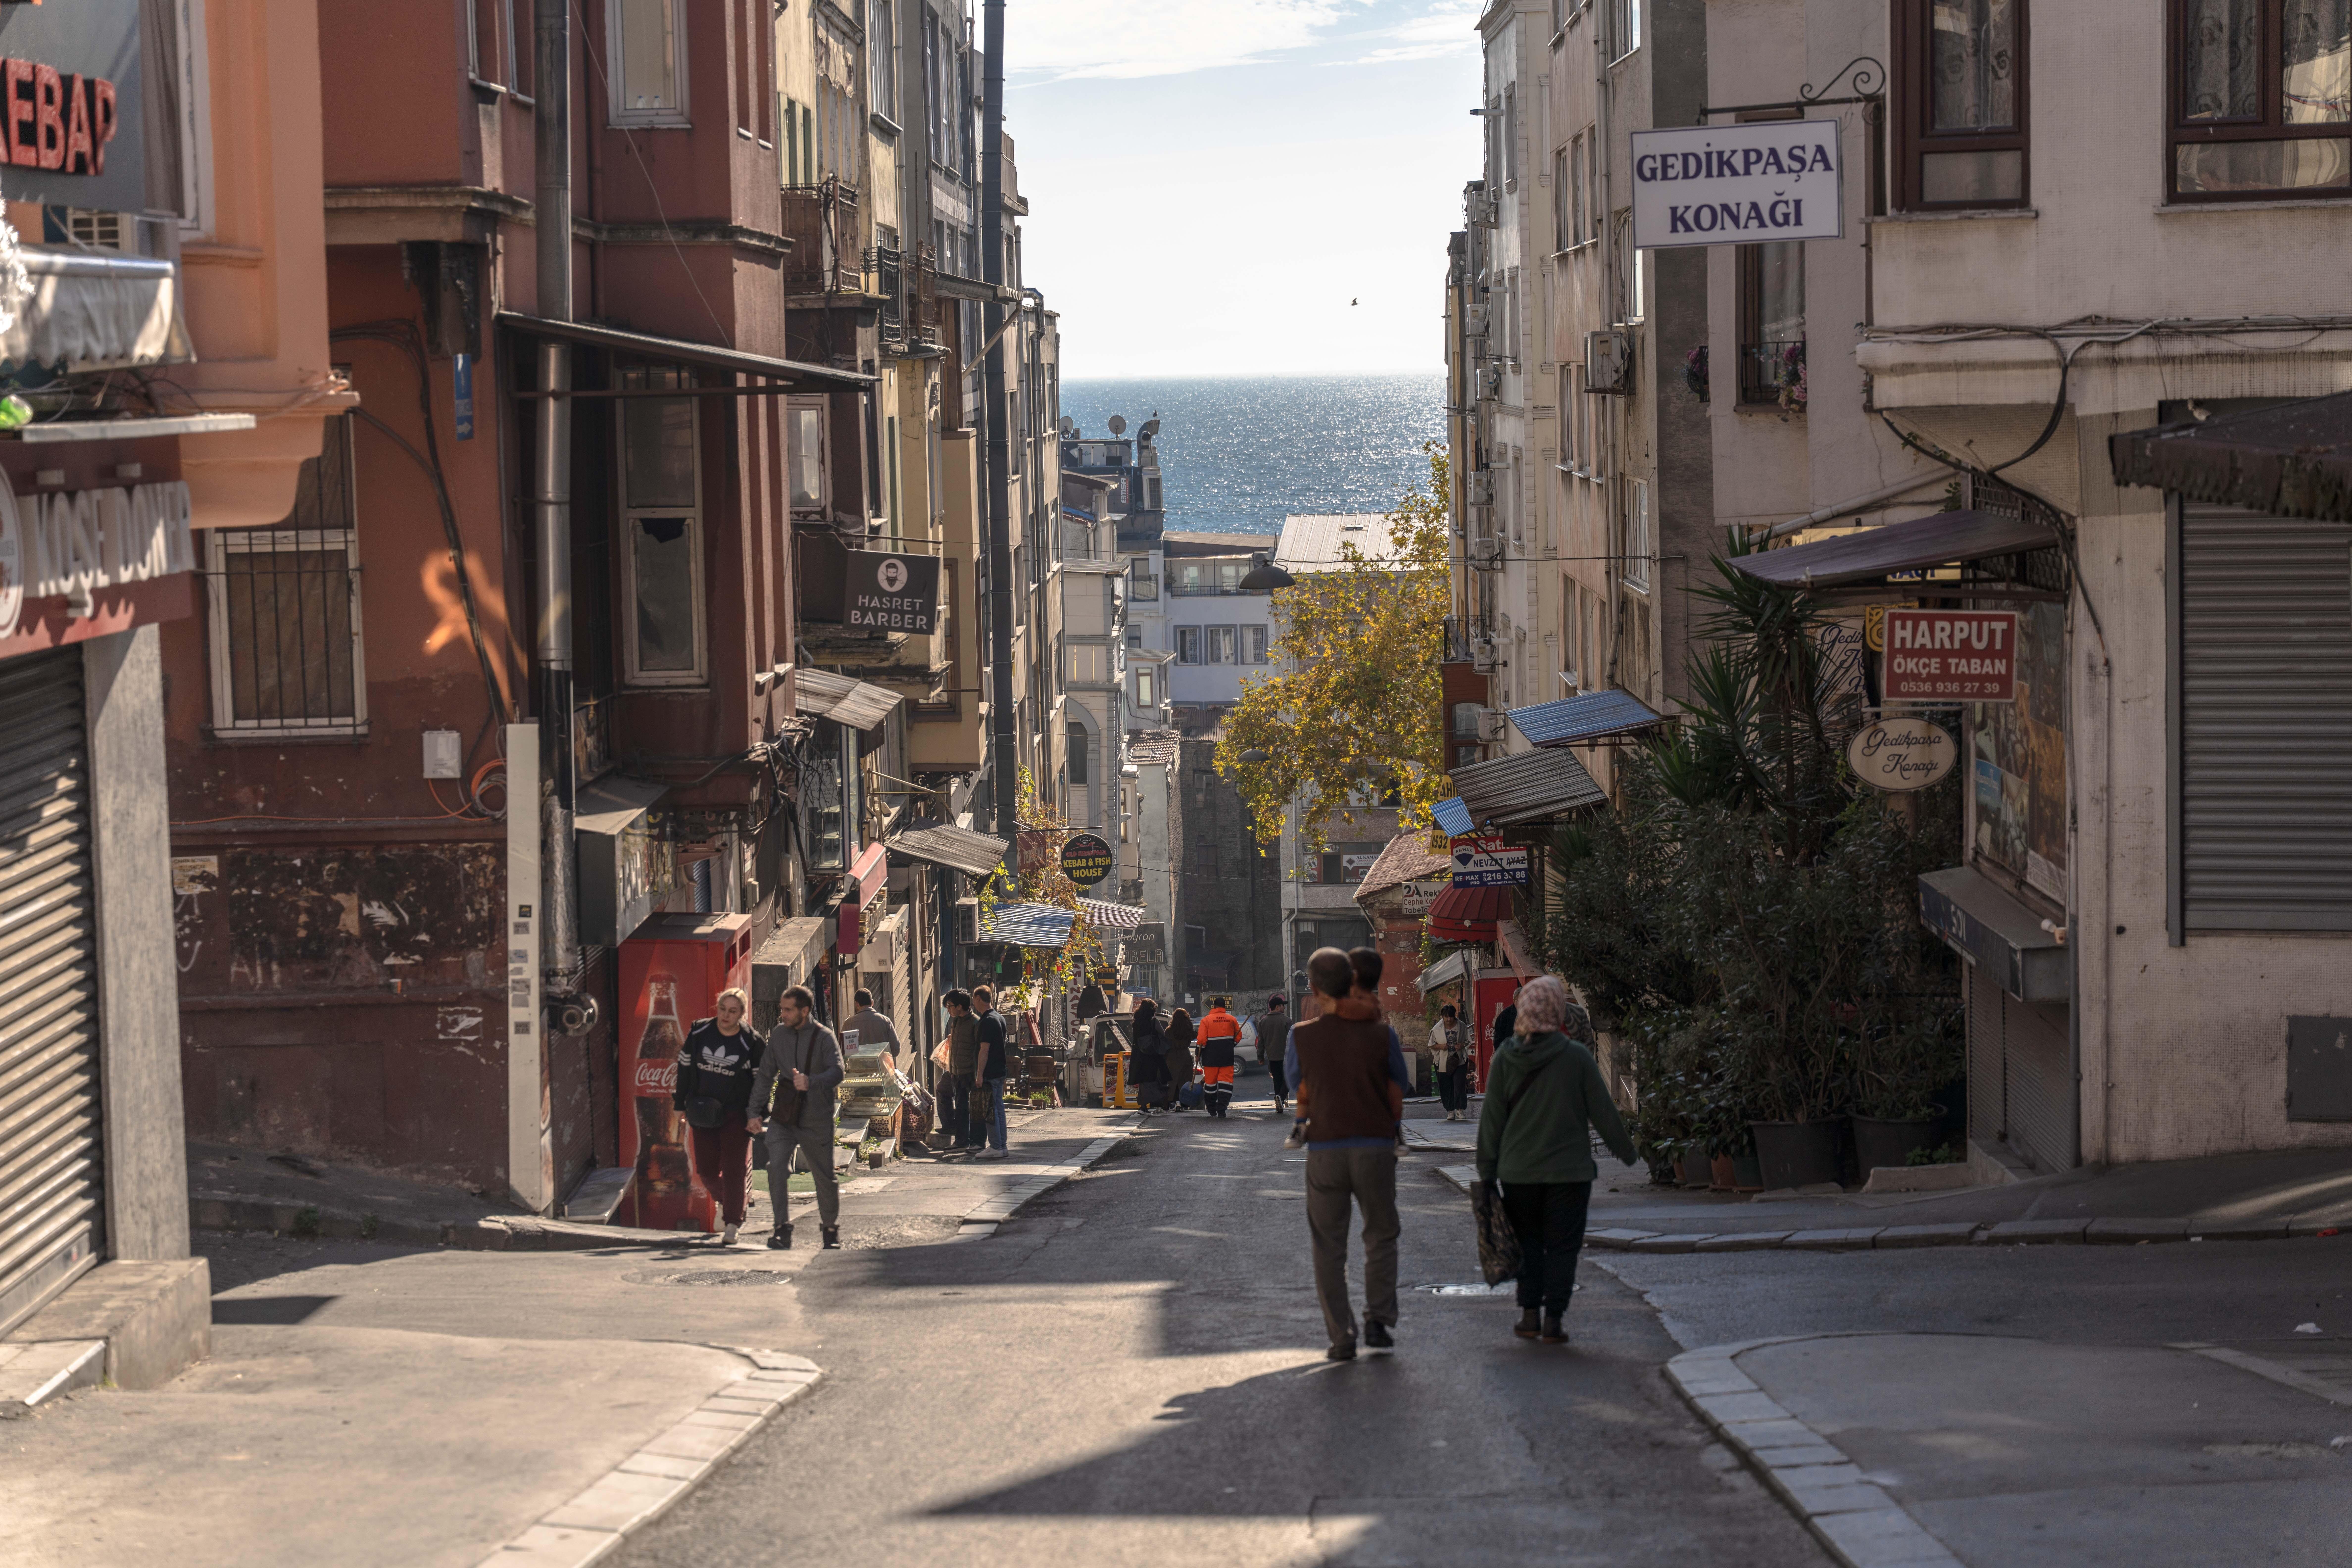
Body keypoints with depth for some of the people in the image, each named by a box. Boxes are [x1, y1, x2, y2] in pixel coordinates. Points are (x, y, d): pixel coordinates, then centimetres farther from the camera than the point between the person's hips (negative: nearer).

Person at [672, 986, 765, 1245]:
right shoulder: (699, 1032, -2)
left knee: (733, 1170, -6)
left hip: (736, 1114, -3)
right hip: (702, 1113, 3)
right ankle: (724, 1200, 39)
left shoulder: (752, 1042, -9)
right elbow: (685, 1067, 8)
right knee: (706, 1170, 8)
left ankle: (732, 1225, 1)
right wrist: (681, 1104, 8)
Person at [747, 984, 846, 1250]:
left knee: (825, 1177, 7)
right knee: (777, 1167, -18)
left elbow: (837, 1072, -20)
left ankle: (831, 1229, 28)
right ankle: (783, 1229, -16)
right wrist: (757, 1111, 7)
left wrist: (811, 1082, -38)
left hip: (816, 1118, -2)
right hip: (783, 1116, 3)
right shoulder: (778, 1035, 7)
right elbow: (765, 1075, 14)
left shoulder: (824, 1037, -6)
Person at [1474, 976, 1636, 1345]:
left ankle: (1529, 1314, 11)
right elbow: (1603, 1111, -3)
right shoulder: (1577, 1057, -10)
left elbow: (1492, 1117, 1)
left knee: (1528, 1242, 15)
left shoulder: (1506, 1057, -3)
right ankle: (1553, 1320, 1)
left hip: (1518, 1170, 2)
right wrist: (1625, 1149, 12)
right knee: (1562, 1245, 4)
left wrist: (1487, 1169, 9)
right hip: (1569, 1169, -2)